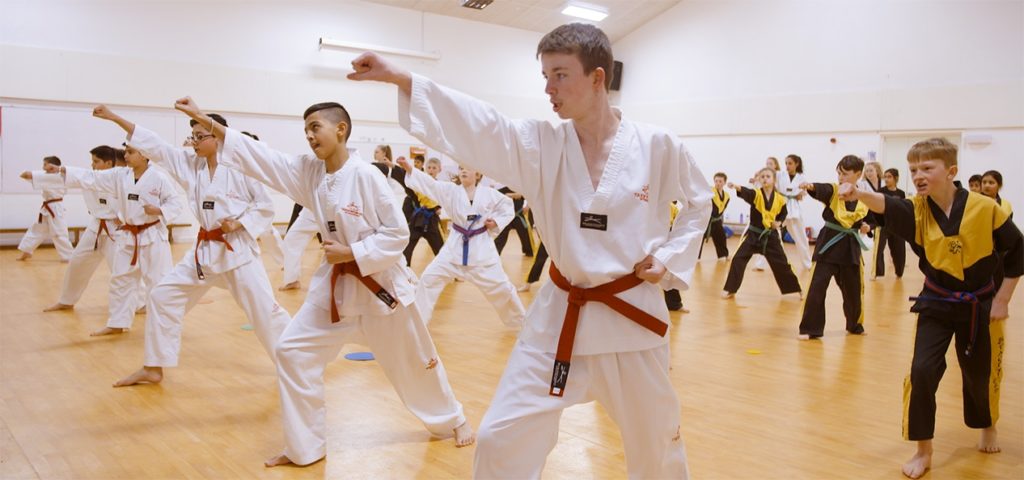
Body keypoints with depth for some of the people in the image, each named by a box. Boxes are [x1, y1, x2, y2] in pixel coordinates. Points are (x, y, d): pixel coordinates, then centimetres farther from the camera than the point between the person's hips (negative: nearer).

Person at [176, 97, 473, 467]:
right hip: (336, 284, 5)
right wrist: (205, 121, -12)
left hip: (381, 283, -5)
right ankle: (304, 447, 13)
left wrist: (352, 253, -22)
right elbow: (259, 156, -7)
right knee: (293, 352, -2)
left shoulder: (366, 176, -19)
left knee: (413, 362, 10)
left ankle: (452, 420, 37)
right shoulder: (308, 173, -1)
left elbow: (398, 233, -17)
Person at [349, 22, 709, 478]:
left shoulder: (658, 145, -9)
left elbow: (698, 203, 8)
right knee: (501, 438, 0)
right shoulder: (541, 145, -5)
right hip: (560, 313, 2)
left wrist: (669, 259, -4)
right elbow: (479, 126, -20)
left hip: (631, 313, -1)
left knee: (655, 439, 17)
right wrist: (399, 78, -31)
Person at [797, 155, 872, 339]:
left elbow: (867, 220, 17)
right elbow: (821, 190, -28)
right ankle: (810, 329, -1)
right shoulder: (833, 190, -5)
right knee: (817, 286, -10)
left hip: (851, 246, 3)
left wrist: (866, 227, -6)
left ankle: (855, 325, 38)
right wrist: (810, 186, -50)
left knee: (853, 289, 15)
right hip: (829, 244, -3)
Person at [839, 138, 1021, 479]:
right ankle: (923, 452, 3)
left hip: (980, 305, -1)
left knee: (980, 373, 15)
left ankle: (987, 427, 49)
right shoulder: (917, 211, -12)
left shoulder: (985, 208, -15)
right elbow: (887, 206, -34)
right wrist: (858, 194, -56)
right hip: (937, 304, 1)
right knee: (922, 371, -13)